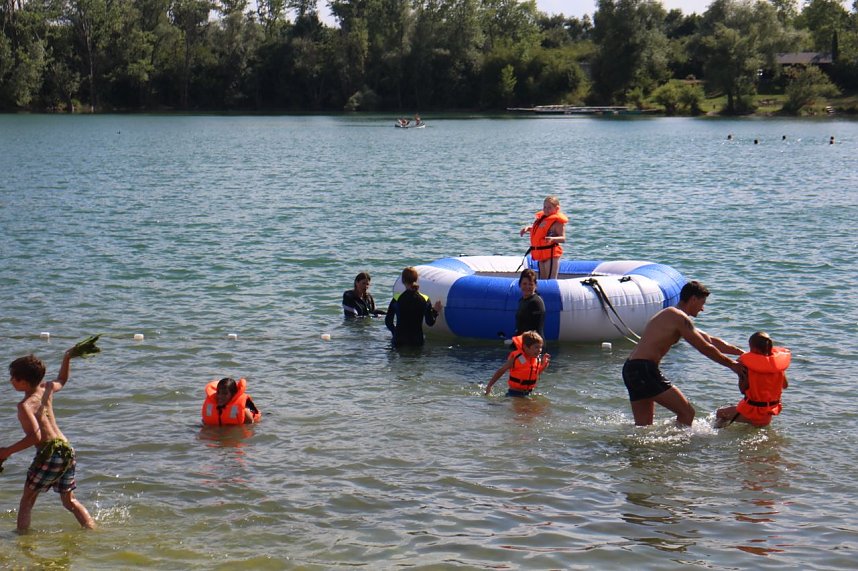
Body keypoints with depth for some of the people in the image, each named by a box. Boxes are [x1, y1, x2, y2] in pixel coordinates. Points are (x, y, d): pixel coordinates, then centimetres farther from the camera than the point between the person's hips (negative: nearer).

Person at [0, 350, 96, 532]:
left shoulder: (25, 405, -11)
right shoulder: (47, 389, 10)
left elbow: (35, 436, -22)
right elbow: (61, 381, 34)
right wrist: (67, 358, 26)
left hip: (49, 453, -7)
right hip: (67, 450, 7)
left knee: (27, 500, 6)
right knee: (69, 501, 19)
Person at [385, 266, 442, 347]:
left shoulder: (397, 299, -4)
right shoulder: (425, 299, 0)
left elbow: (388, 322, 3)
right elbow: (430, 323, 7)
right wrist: (435, 311, 24)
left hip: (399, 341, -1)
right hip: (417, 340, 1)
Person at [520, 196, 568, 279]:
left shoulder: (557, 222, -14)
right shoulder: (542, 218, 12)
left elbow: (563, 238, -21)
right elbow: (536, 229, 31)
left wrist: (552, 239, -40)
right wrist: (528, 228, 12)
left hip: (551, 254, -9)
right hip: (541, 254, 9)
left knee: (551, 280, -10)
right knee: (542, 279, 18)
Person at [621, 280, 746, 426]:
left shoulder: (670, 315, 24)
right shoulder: (679, 317, -8)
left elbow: (710, 340, 27)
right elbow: (705, 348, -6)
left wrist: (742, 353, 27)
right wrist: (732, 365, 4)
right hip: (644, 370, -10)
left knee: (643, 427, 13)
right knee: (687, 412, -7)